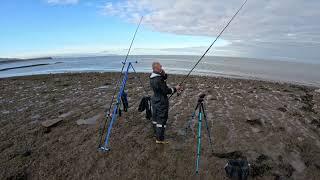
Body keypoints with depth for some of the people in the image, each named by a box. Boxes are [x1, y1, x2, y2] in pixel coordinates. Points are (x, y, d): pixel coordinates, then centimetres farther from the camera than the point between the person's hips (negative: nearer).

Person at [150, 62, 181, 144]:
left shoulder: (152, 77, 4)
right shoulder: (158, 79, -25)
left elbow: (164, 79, 15)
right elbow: (166, 90, -21)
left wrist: (164, 74, -6)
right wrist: (175, 88, -8)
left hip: (155, 101, 10)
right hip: (161, 102, -10)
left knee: (155, 118, 20)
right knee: (162, 120, 0)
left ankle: (157, 134, 38)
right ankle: (159, 139, 10)